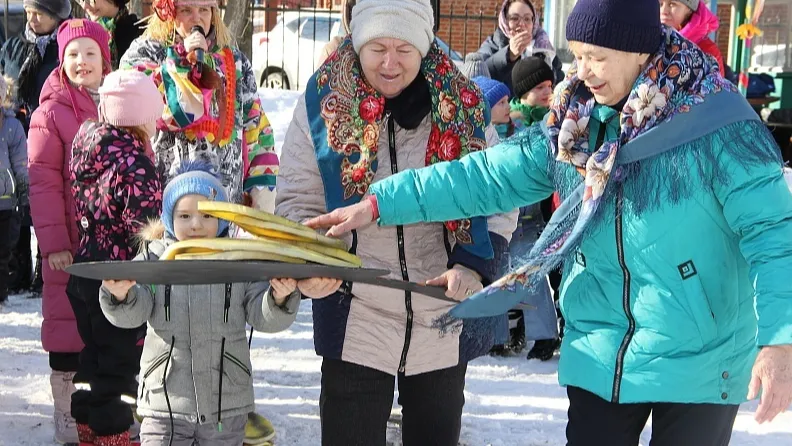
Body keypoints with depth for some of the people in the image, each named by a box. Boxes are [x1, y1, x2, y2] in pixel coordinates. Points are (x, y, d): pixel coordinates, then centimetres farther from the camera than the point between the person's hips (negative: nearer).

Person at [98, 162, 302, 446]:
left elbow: (263, 317, -1)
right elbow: (131, 315, -6)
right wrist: (121, 296, -29)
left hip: (227, 403, 1)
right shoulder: (154, 259, 2)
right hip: (165, 399, -1)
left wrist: (279, 298, -23)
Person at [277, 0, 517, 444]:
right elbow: (297, 200, -2)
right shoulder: (322, 102, -6)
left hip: (445, 321, 2)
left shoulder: (462, 104, -2)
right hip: (354, 321, -1)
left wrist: (473, 265, -14)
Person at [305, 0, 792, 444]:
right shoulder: (572, 124, 2)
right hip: (600, 358, 4)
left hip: (699, 364, -4)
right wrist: (379, 203, -4)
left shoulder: (715, 122, -14)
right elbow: (488, 175, 1)